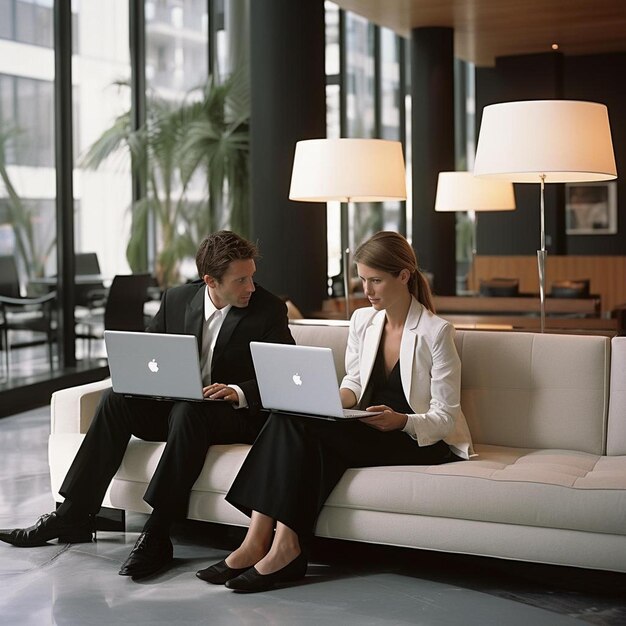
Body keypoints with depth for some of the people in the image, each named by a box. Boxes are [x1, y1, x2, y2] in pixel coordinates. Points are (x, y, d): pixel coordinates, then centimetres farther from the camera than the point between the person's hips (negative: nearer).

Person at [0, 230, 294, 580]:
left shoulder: (269, 309, -6)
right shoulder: (177, 299, 6)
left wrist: (239, 392, -28)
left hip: (235, 416, -4)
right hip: (174, 405, 5)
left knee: (188, 411, -36)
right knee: (117, 399, -21)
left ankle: (157, 535, -35)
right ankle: (73, 516, -20)